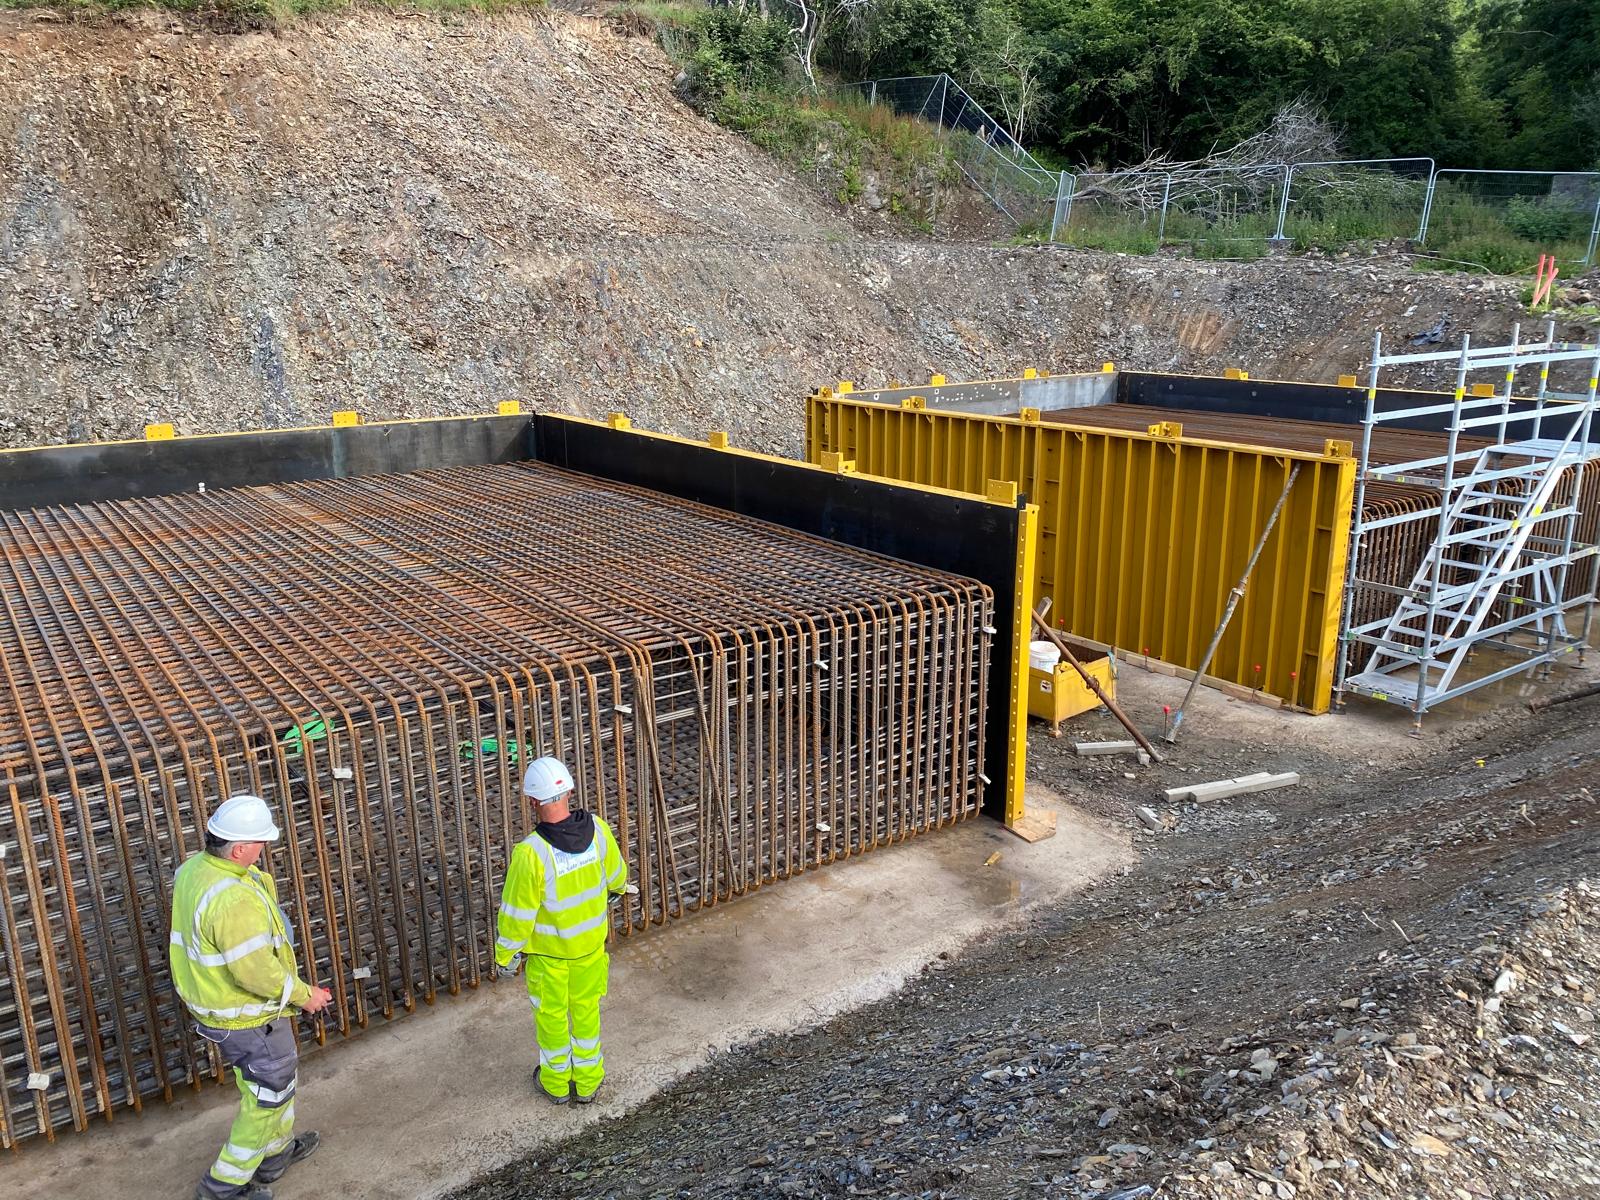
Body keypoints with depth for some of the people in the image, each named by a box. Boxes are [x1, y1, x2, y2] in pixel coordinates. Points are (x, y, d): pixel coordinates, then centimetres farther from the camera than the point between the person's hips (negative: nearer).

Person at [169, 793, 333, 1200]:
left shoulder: (193, 869, -7)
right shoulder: (234, 900, -36)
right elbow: (257, 973, -29)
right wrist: (304, 995, -16)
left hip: (208, 1000, 9)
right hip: (245, 1018, -9)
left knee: (274, 1078, 29)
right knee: (268, 1094, 14)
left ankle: (276, 1151, 49)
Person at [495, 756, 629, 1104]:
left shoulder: (531, 853, -35)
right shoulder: (597, 830, -21)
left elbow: (517, 913, -23)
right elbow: (615, 875, -1)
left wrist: (505, 956, -6)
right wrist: (615, 889, 24)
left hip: (548, 948, -3)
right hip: (591, 942, 4)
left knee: (551, 1013, 21)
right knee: (586, 1009, 24)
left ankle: (556, 1082, 43)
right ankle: (587, 1081, 42)